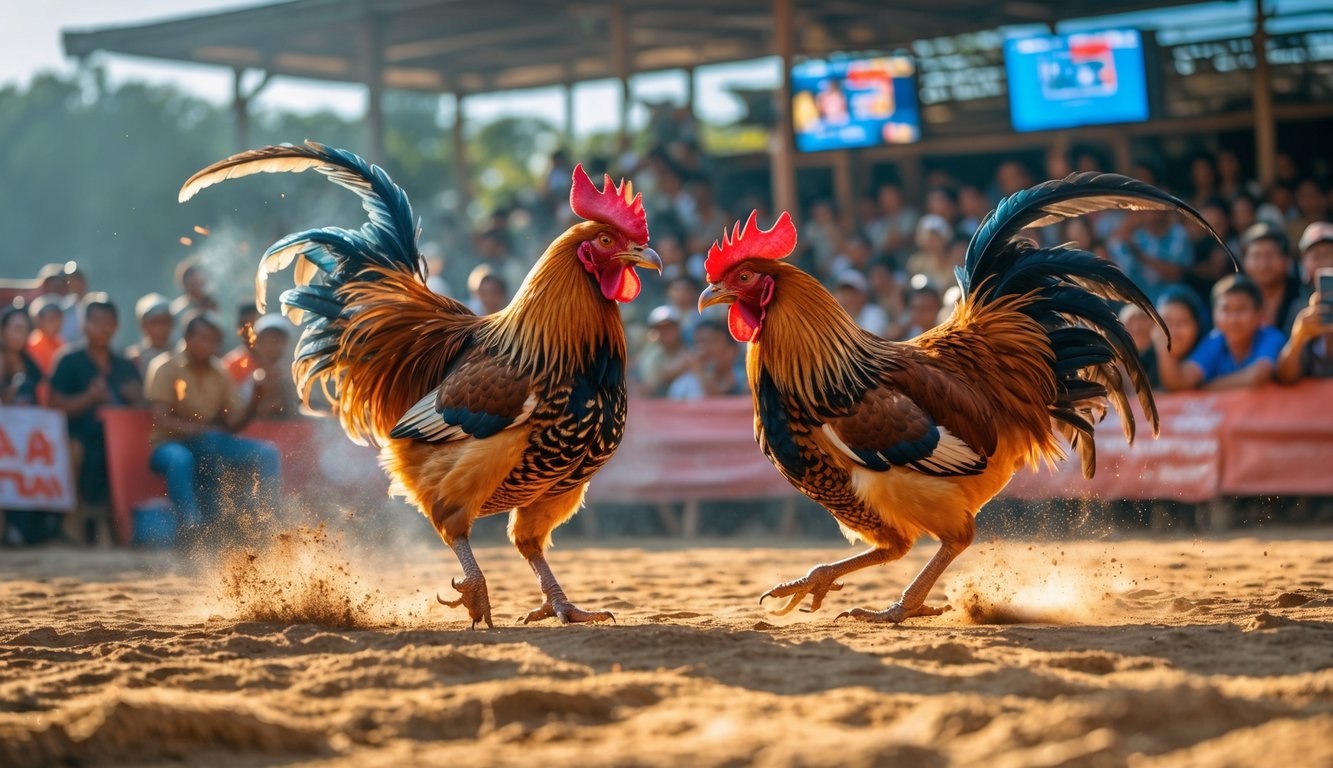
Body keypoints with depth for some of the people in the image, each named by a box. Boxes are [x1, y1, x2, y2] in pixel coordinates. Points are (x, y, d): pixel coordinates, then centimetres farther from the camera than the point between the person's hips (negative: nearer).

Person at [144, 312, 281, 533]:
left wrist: (255, 400, -14)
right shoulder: (165, 368, -5)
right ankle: (192, 529, -42)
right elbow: (162, 421, -15)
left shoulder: (220, 374, 10)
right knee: (180, 459, -42)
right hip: (171, 444, -5)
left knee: (267, 453, -14)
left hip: (210, 446, 5)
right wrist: (203, 430, -27)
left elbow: (234, 422, 5)